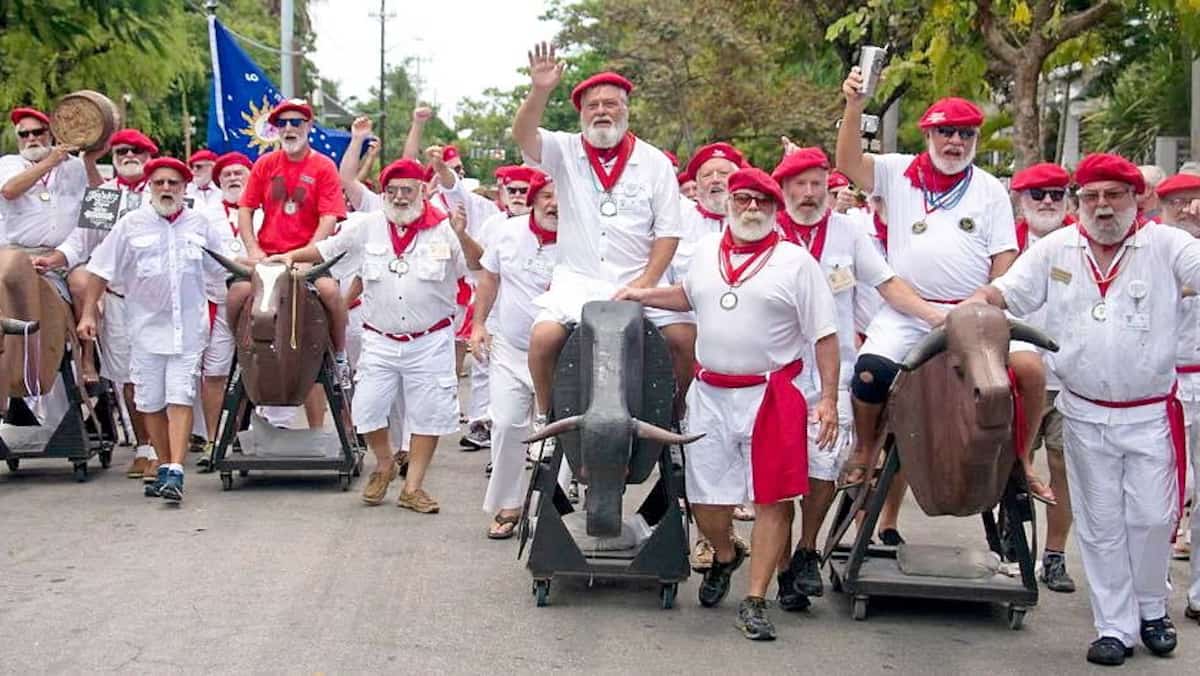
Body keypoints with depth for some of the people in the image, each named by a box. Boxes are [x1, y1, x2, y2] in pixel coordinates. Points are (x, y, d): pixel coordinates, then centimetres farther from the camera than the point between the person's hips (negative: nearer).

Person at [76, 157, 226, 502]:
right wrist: (88, 314, 0)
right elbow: (101, 271, 4)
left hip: (188, 328, -1)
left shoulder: (200, 224, 7)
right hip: (146, 328, 1)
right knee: (150, 403, 6)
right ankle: (165, 467, 19)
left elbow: (221, 272, 16)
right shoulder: (131, 224, 3)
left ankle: (175, 472, -13)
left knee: (180, 400, -9)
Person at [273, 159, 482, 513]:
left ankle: (413, 487, 15)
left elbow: (479, 265, -12)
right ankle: (384, 465, 27)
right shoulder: (367, 227, 3)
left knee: (428, 415, 2)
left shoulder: (443, 229, -5)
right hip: (380, 340, 2)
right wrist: (291, 256, 5)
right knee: (367, 410, -1)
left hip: (430, 341, -2)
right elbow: (326, 248, 14)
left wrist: (462, 235, -28)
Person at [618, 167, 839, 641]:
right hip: (710, 393, 4)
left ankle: (754, 602, 5)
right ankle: (725, 556, 40)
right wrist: (640, 295, 18)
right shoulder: (706, 250, 9)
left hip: (773, 395, -4)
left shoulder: (796, 262, -5)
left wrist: (829, 397, -13)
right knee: (705, 496, 9)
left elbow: (824, 335, -6)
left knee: (773, 498, -3)